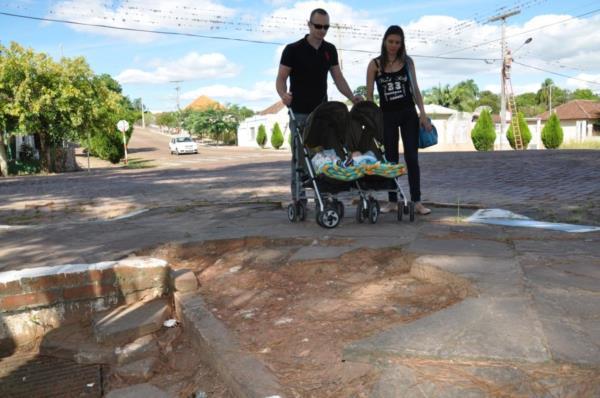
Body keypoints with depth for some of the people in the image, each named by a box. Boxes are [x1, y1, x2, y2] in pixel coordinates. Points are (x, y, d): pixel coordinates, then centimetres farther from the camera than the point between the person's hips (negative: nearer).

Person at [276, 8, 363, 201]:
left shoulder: (330, 50, 8)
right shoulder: (293, 50, -7)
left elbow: (338, 77, 10)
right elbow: (281, 79, -7)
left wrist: (352, 97, -6)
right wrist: (283, 94, -28)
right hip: (300, 113, -4)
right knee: (300, 157, -1)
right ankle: (299, 199, 7)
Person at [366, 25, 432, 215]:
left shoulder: (407, 61, 5)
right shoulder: (375, 64, -1)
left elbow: (415, 89, 8)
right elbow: (369, 95, 1)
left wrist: (423, 114, 0)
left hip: (408, 114, 1)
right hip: (387, 115, -1)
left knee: (412, 157, -2)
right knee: (391, 159, 6)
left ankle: (416, 201, 1)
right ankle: (392, 201, 15)